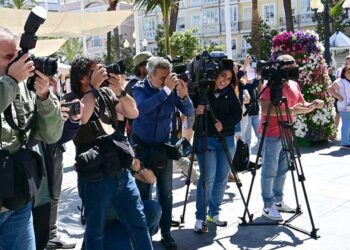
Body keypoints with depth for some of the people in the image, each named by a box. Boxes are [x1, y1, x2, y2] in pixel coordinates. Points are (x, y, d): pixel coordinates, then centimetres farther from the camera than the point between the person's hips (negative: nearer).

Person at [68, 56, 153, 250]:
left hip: (122, 172, 4)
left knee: (139, 225, 13)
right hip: (95, 178, -4)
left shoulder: (106, 93, 6)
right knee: (95, 232, 11)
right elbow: (82, 117, -27)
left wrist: (119, 91, -11)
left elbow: (133, 113, 3)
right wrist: (93, 86, -21)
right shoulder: (72, 99, -6)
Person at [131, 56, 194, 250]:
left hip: (163, 146, 2)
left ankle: (166, 233, 17)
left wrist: (183, 95, -27)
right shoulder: (139, 88, -11)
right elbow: (143, 107, -32)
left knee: (166, 193, 6)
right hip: (142, 147, -2)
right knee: (143, 193, 4)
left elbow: (189, 112, -9)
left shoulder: (172, 89, -6)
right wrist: (166, 89, -36)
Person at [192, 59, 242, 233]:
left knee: (222, 178, 7)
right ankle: (200, 217, -1)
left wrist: (224, 124, -16)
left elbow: (238, 113, 0)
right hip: (206, 139, -4)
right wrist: (196, 111, -26)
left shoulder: (230, 92, 5)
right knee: (207, 178, -10)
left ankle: (214, 213, 21)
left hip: (226, 140, 4)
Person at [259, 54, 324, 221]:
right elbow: (265, 109, -24)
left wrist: (313, 105, -5)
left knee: (282, 169, 15)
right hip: (271, 135, -8)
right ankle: (268, 205, 5)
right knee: (270, 170, -2)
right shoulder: (270, 85, -14)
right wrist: (291, 110, -30)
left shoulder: (294, 85, 11)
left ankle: (278, 200, 27)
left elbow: (302, 104, 18)